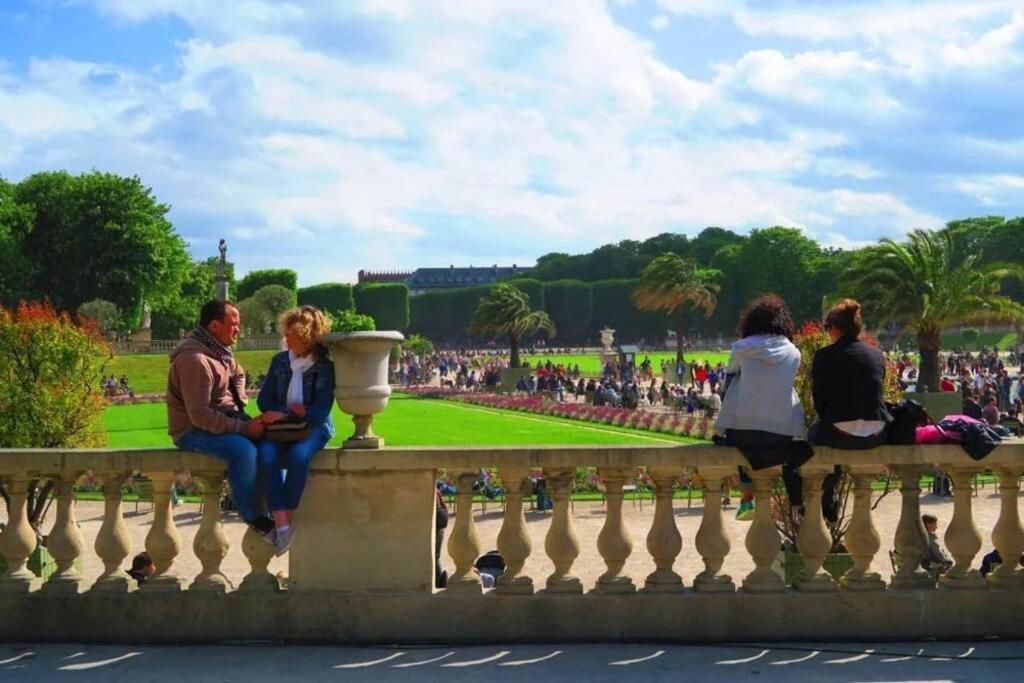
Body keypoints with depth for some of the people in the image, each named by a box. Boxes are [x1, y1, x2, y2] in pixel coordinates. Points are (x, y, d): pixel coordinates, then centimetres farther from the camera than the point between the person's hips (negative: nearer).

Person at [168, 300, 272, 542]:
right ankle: (255, 520, -21)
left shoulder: (219, 350, 7)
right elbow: (199, 415, -27)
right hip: (193, 431, -9)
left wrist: (239, 402, 14)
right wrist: (243, 428, -26)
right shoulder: (194, 359, -23)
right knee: (243, 449, -33)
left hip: (225, 417, 9)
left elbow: (238, 374, 31)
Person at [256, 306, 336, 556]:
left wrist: (283, 415, -20)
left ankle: (286, 521, -25)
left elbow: (321, 410, -11)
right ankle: (282, 525, -33)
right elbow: (264, 399, 9)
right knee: (267, 455, -30)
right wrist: (290, 410, -11)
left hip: (313, 427, -3)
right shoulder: (280, 361, 10)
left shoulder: (325, 367, -4)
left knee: (299, 455, -36)